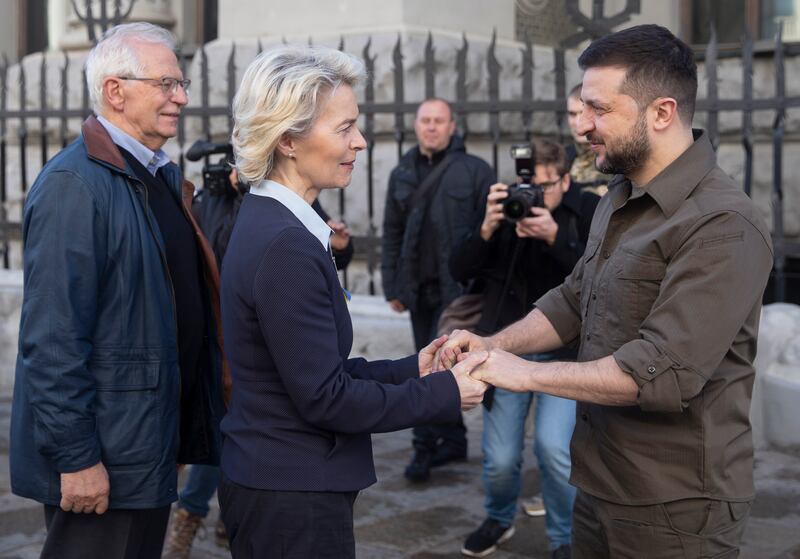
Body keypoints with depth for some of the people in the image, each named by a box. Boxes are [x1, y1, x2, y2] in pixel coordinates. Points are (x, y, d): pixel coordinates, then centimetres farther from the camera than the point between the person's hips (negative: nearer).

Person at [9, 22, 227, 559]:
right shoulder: (74, 184, -17)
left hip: (152, 442, 9)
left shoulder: (164, 176, 11)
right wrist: (75, 456, -22)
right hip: (101, 456, -9)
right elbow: (53, 337, -22)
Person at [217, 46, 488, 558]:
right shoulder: (286, 246, -23)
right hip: (292, 499, -9)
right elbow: (325, 397, -21)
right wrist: (445, 394, -12)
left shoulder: (269, 223, 7)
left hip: (274, 480, 9)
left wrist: (408, 370, 5)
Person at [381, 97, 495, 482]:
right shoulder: (402, 174, 12)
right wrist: (392, 287, 9)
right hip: (419, 289, 5)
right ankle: (453, 439, 22)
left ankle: (425, 446, 0)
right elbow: (392, 234, 14)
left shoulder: (475, 171, -2)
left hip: (458, 288, -5)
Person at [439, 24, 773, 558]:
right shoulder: (619, 200, 10)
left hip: (675, 506, -8)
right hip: (600, 483, 8)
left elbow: (662, 373, -28)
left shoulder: (723, 227, -22)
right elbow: (574, 299, 18)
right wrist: (494, 345, 1)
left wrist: (524, 373, -21)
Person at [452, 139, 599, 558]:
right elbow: (459, 270, -3)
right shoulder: (501, 208, -1)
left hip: (565, 352, -2)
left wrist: (555, 237, -28)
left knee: (553, 446, -18)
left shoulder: (588, 211, -6)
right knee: (499, 460, 4)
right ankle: (499, 520, 38)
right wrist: (487, 229, -20)